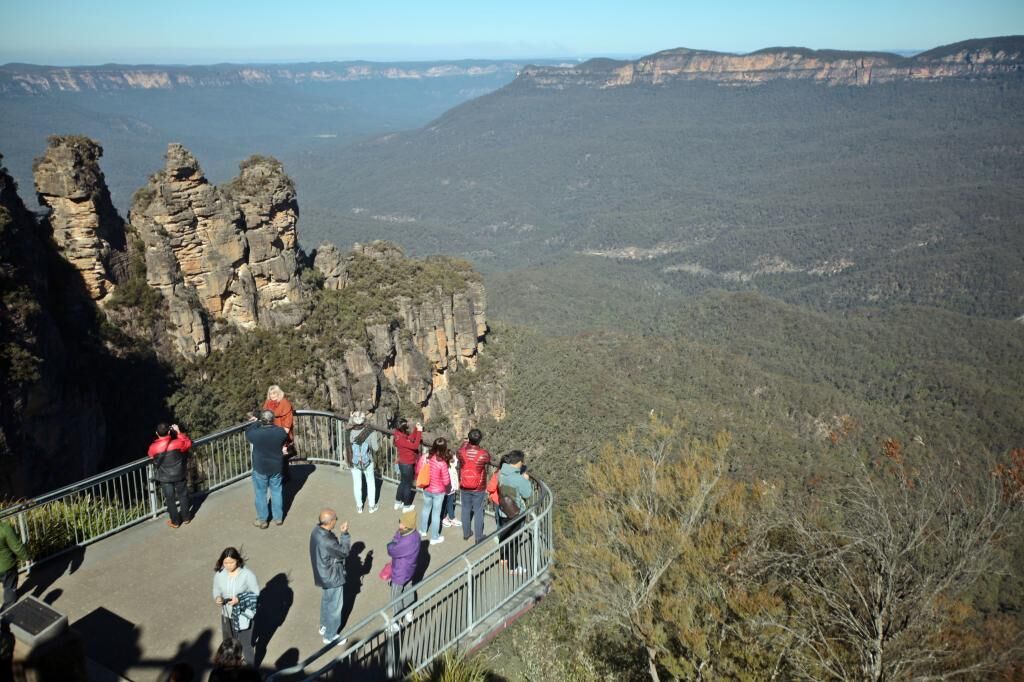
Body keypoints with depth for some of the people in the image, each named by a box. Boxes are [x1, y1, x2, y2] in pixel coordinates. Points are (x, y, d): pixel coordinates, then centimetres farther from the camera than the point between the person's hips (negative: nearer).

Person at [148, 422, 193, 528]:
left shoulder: (153, 447, -18)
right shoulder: (177, 443, -21)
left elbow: (150, 456, 6)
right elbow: (188, 444, 1)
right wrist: (179, 432, 1)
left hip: (164, 478, 0)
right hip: (179, 475, 0)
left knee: (170, 499, 14)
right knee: (183, 495, 19)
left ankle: (175, 522, 27)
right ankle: (186, 517, 32)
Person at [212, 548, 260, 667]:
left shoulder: (248, 575, -23)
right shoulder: (219, 574, -12)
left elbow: (255, 594, -14)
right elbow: (216, 589, 3)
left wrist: (239, 600, -29)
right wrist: (217, 598, -20)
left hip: (243, 617, -4)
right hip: (226, 615, 4)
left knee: (245, 646, 8)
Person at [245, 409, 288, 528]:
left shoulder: (256, 434, -24)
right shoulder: (280, 432, -16)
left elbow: (247, 433, 0)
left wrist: (258, 423, 9)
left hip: (260, 468, -2)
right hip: (276, 467, 3)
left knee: (261, 494, 13)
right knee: (276, 491, 17)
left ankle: (262, 520, 23)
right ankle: (278, 517, 28)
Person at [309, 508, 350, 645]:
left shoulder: (317, 529, -12)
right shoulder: (327, 542, -39)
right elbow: (344, 552, -22)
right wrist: (344, 534, -20)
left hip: (324, 574, 9)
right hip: (332, 577, -9)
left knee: (326, 600, 30)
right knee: (334, 607, 14)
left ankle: (324, 626, 51)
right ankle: (330, 636, 32)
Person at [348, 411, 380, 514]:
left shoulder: (350, 432, -20)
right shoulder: (371, 432, -22)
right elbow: (375, 448, -16)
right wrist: (378, 439, 4)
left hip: (354, 462, 1)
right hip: (368, 462, -1)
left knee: (357, 484, 17)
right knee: (370, 483, 19)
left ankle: (359, 507, 31)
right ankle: (372, 506, 29)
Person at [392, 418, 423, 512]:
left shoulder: (401, 434, -2)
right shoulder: (401, 439, -30)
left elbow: (411, 438, 11)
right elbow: (415, 446, -30)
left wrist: (416, 429, -1)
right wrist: (419, 432, -28)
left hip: (404, 463, 9)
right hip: (407, 464, -9)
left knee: (403, 483, 23)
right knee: (408, 485, 7)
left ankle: (398, 503, 36)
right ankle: (406, 506, 21)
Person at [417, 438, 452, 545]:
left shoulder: (426, 457, -13)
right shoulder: (442, 463, -29)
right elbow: (446, 482, -22)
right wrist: (448, 473, -3)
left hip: (426, 489, 5)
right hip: (438, 492, -5)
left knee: (425, 508, 27)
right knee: (436, 513, 11)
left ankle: (422, 531, 45)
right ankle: (434, 538, 26)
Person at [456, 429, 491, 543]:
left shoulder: (461, 451, -15)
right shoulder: (484, 454, -21)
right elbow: (489, 462, 3)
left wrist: (466, 442, 27)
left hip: (464, 487, 3)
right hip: (479, 489, -3)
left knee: (466, 510, 18)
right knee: (478, 512, 10)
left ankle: (466, 533, 31)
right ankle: (479, 537, 19)